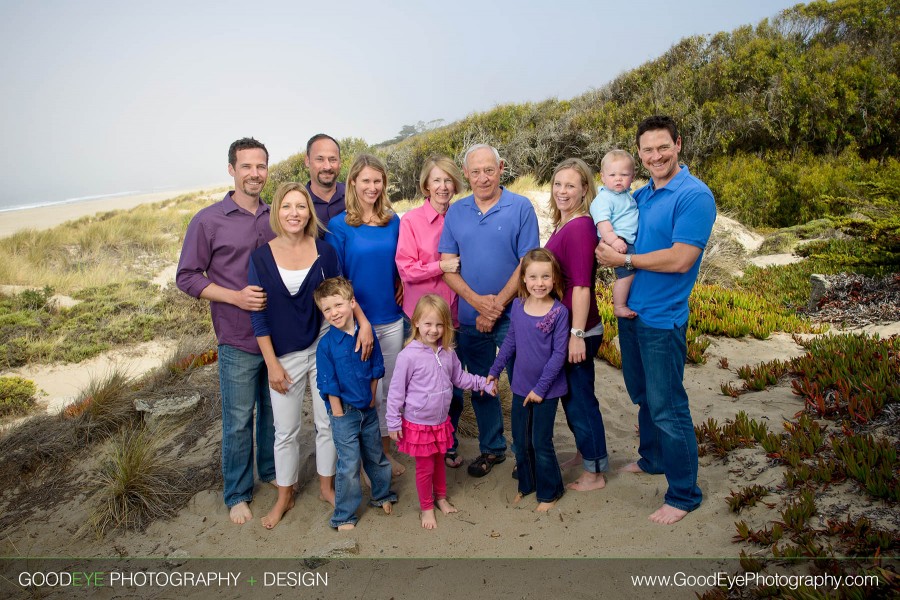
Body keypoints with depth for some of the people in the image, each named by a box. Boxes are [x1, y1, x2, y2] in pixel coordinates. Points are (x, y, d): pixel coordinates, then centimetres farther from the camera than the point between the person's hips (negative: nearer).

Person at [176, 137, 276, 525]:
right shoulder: (208, 221, -7)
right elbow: (187, 277, -5)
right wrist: (236, 297, -17)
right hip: (238, 342, -3)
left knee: (275, 410, 18)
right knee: (238, 421, 8)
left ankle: (272, 471, 39)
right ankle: (237, 494, 26)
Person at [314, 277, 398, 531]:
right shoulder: (326, 344, -15)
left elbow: (376, 369, 4)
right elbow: (329, 385, -11)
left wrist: (371, 398, 3)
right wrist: (338, 414, -9)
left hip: (368, 409, 4)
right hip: (344, 412, -4)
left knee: (376, 455, 20)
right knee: (349, 464, 2)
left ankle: (382, 495, 43)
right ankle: (344, 516, 19)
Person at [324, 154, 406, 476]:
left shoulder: (393, 221, 4)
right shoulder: (339, 226, -8)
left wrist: (402, 285, 1)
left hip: (391, 318, 4)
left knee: (389, 388, 15)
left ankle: (386, 450, 33)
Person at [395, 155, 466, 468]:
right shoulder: (411, 220, -5)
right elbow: (405, 268, -9)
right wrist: (441, 266, -17)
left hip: (454, 312, 3)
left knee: (454, 384, 8)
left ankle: (449, 445, 29)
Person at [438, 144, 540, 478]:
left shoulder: (521, 208, -6)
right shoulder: (455, 212, 5)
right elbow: (447, 264, 1)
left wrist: (497, 304, -15)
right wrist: (476, 300, -13)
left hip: (513, 315, -3)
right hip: (471, 317, 4)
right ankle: (491, 449, 32)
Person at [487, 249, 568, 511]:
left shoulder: (559, 312, -14)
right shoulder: (517, 306, -2)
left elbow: (559, 353, -14)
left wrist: (541, 387, -15)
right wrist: (494, 371, 11)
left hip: (547, 389, -4)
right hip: (521, 386, 4)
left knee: (541, 443, 5)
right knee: (520, 441, 15)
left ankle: (549, 492, 27)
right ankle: (526, 485, 36)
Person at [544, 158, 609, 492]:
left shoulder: (580, 227, -19)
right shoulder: (563, 225, 9)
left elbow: (581, 286, -23)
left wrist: (577, 335, -23)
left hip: (578, 330, -9)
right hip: (563, 327, 9)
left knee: (579, 398, 5)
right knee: (571, 396, 22)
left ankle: (594, 472, 22)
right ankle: (584, 454, 41)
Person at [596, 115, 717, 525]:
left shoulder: (694, 195, -14)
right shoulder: (639, 196, 10)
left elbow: (681, 260, -22)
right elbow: (620, 242, 20)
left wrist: (625, 260, -16)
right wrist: (609, 253, -1)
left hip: (662, 319, -8)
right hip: (630, 312, 8)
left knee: (666, 407, 0)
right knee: (643, 397, 22)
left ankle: (684, 494, 16)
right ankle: (652, 459, 42)